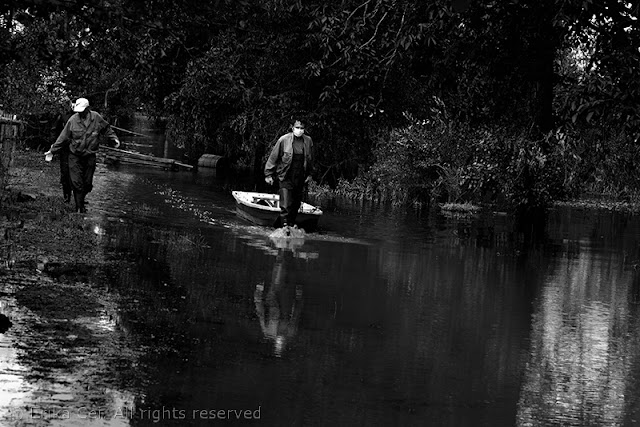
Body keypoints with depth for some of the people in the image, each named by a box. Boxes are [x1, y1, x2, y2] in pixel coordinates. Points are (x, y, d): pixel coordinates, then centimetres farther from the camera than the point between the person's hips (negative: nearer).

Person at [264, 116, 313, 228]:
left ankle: (291, 225, 21)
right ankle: (285, 226, -9)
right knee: (286, 205, -11)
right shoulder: (284, 140, -9)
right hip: (286, 178, -4)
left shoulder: (308, 141, 2)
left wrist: (309, 174, 21)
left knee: (296, 205, 9)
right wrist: (268, 174, 0)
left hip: (300, 179, 4)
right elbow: (273, 157, -2)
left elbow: (310, 159, 17)